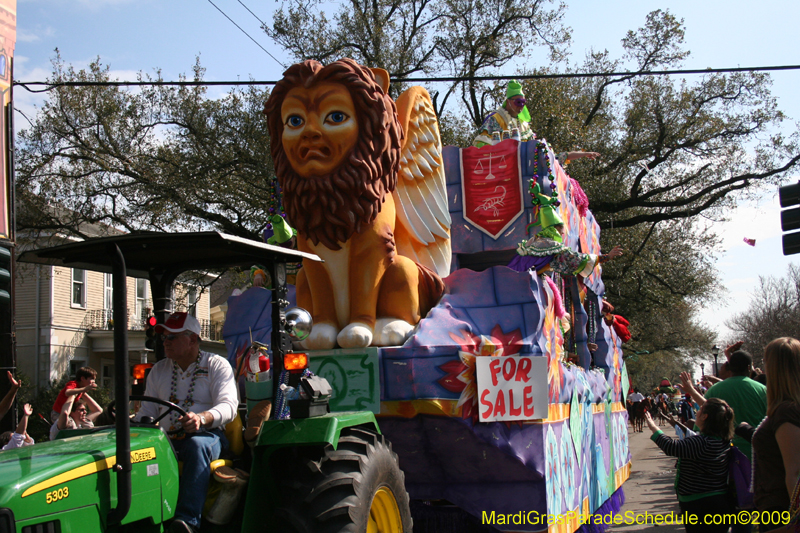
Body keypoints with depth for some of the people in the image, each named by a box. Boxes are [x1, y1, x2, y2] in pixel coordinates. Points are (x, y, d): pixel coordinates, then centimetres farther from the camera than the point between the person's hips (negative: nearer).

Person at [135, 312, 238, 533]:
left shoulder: (217, 365, 5)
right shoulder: (159, 370, 20)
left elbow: (229, 406, -9)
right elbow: (147, 411, 20)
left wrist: (202, 418, -30)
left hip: (207, 435, -4)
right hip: (166, 438, 4)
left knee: (197, 445, -40)